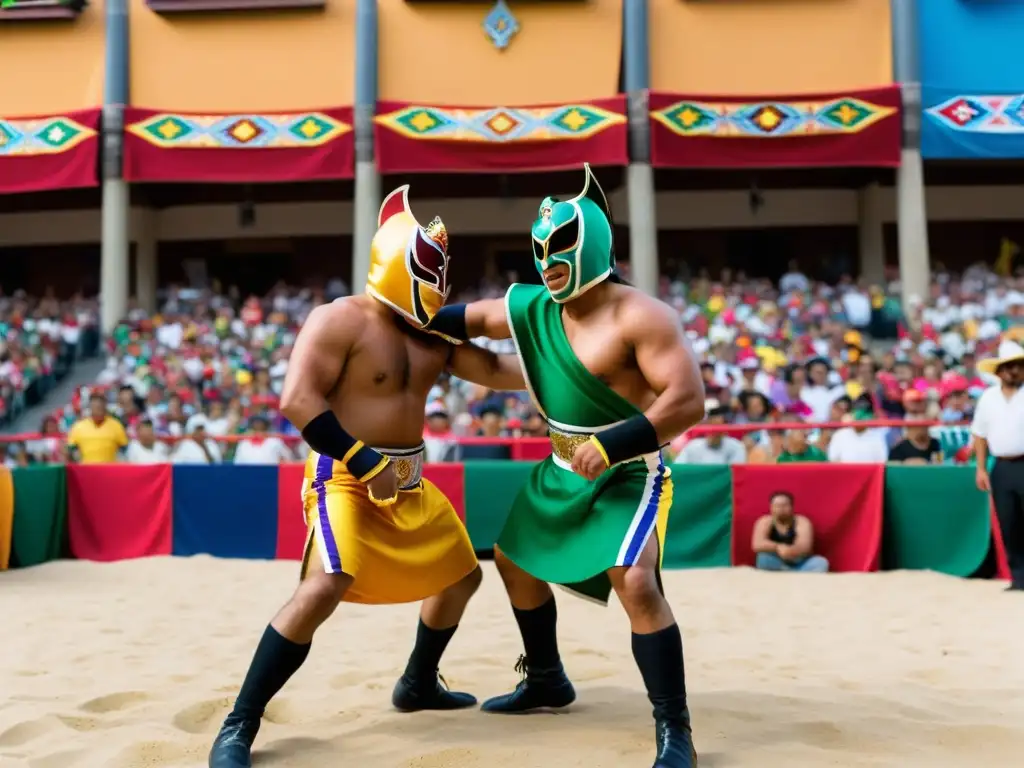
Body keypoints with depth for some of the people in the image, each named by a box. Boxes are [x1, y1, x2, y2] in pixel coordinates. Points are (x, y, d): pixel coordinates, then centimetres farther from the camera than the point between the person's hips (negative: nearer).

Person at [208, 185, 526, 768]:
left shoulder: (434, 334, 7)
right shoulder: (339, 320, -15)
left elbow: (493, 369, 10)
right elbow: (298, 399, -22)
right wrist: (365, 464, -24)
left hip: (407, 480, 9)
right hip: (346, 476, -9)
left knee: (462, 574, 17)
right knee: (325, 588, -27)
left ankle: (419, 684, 39)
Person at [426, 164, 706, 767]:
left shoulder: (641, 316, -23)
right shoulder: (532, 307, -1)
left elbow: (689, 401, -28)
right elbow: (471, 318, 15)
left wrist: (611, 445, -34)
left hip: (629, 474, -8)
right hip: (562, 470, 8)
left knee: (635, 583, -26)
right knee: (515, 559, 19)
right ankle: (547, 681, 40)